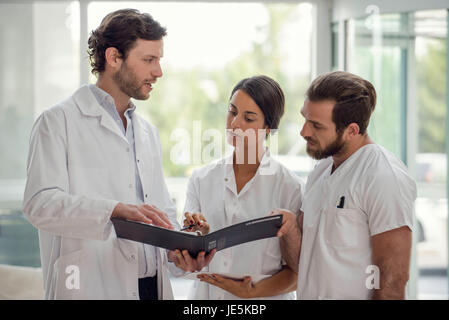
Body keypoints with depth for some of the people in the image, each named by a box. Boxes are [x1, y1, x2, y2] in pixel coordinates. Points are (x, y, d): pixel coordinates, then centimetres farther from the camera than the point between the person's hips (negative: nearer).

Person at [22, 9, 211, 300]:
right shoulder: (58, 122, -4)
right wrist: (117, 209, -30)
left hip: (154, 287, 6)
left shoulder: (148, 133, 19)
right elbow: (40, 202, -17)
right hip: (91, 289, -6)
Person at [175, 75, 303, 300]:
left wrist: (252, 291, -18)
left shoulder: (290, 187, -4)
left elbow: (297, 272, -5)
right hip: (205, 295, 3)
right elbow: (188, 264, 4)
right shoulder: (201, 179, 5)